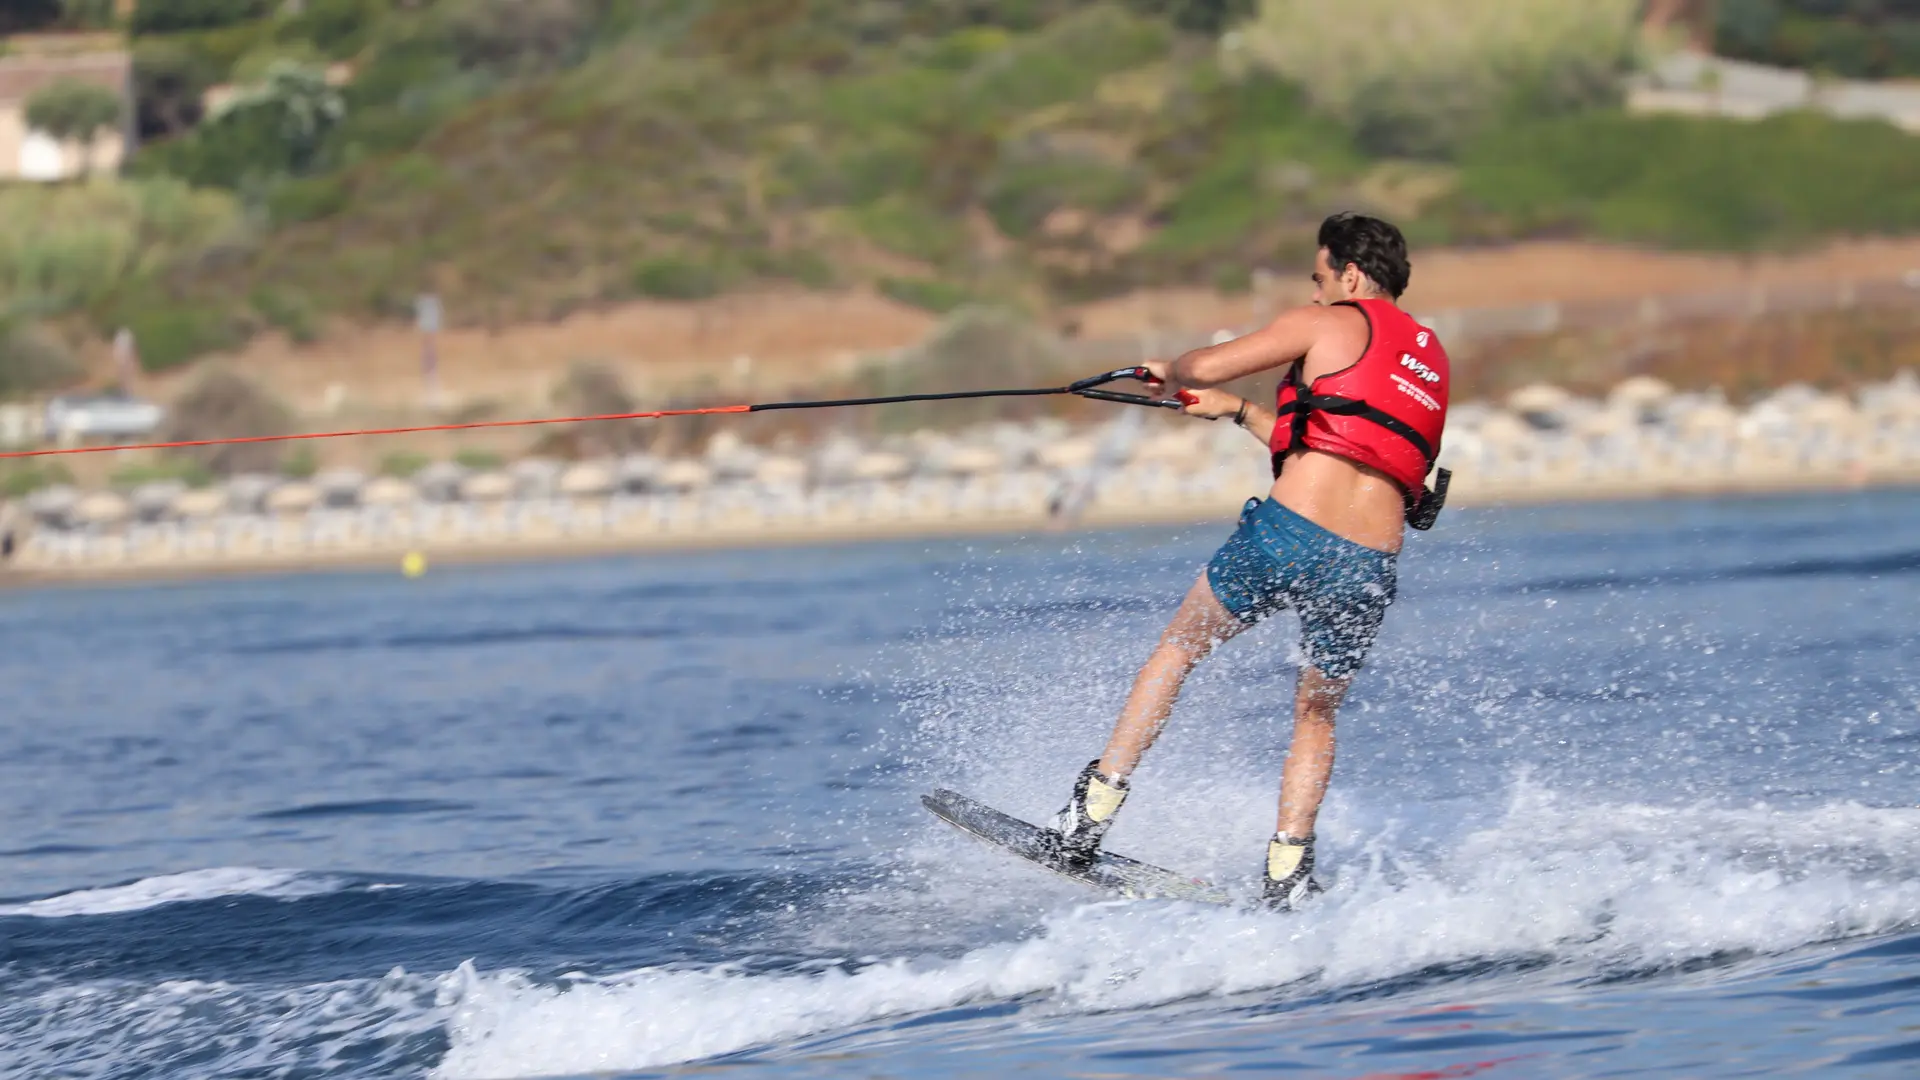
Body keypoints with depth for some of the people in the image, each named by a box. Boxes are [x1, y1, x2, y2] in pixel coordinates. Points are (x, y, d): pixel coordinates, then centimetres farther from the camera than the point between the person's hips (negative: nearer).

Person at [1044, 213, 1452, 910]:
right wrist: (1238, 412, 41)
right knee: (1316, 716, 24)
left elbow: (1206, 366, 0)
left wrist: (1170, 372, 23)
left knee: (1178, 648, 19)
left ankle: (1093, 813, 16)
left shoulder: (1329, 323, 5)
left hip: (1287, 532, -5)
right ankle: (1288, 873, 8)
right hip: (1369, 566, 5)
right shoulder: (1428, 365, 26)